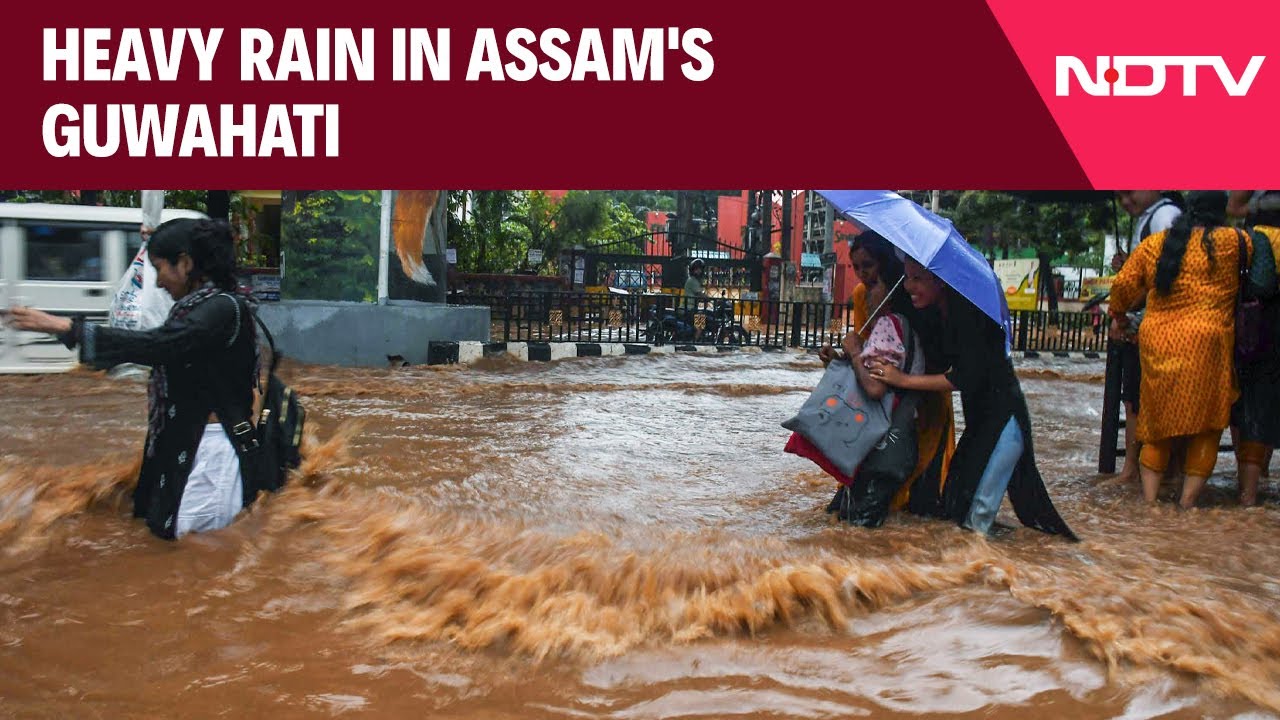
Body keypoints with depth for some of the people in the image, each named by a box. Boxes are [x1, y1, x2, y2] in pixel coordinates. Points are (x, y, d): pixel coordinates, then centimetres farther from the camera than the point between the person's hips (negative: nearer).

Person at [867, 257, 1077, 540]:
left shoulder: (967, 313, -23)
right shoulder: (937, 315, 4)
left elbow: (965, 378, -26)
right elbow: (938, 364, 12)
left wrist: (904, 379, -22)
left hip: (1003, 418, -9)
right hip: (979, 416, 9)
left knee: (978, 511, -8)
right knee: (955, 499, 13)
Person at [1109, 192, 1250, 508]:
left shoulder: (1153, 244, 9)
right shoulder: (1231, 241, -1)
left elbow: (1124, 285, 11)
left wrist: (1118, 314, 29)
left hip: (1155, 343, 4)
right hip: (1204, 343, -4)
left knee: (1156, 424, 13)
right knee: (1205, 427, 6)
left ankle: (1149, 499, 10)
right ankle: (1187, 503, 3)